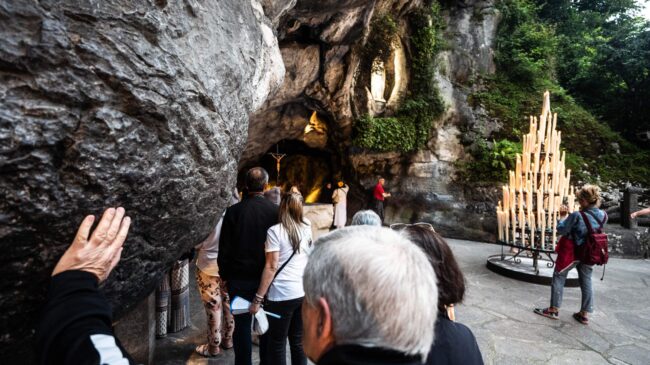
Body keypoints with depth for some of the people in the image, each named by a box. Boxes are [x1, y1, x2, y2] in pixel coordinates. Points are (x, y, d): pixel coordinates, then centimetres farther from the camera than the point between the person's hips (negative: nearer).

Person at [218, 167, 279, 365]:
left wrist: (225, 274, 9)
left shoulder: (233, 211, -8)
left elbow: (224, 247, -3)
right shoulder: (275, 210, -11)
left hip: (239, 278, 0)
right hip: (266, 278, 0)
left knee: (241, 326, 11)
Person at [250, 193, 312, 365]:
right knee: (299, 341, 15)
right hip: (305, 292, 5)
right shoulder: (307, 227, 5)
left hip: (282, 295, -5)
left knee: (277, 344, 9)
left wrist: (257, 299, -10)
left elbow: (271, 267, -15)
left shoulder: (275, 231, -10)